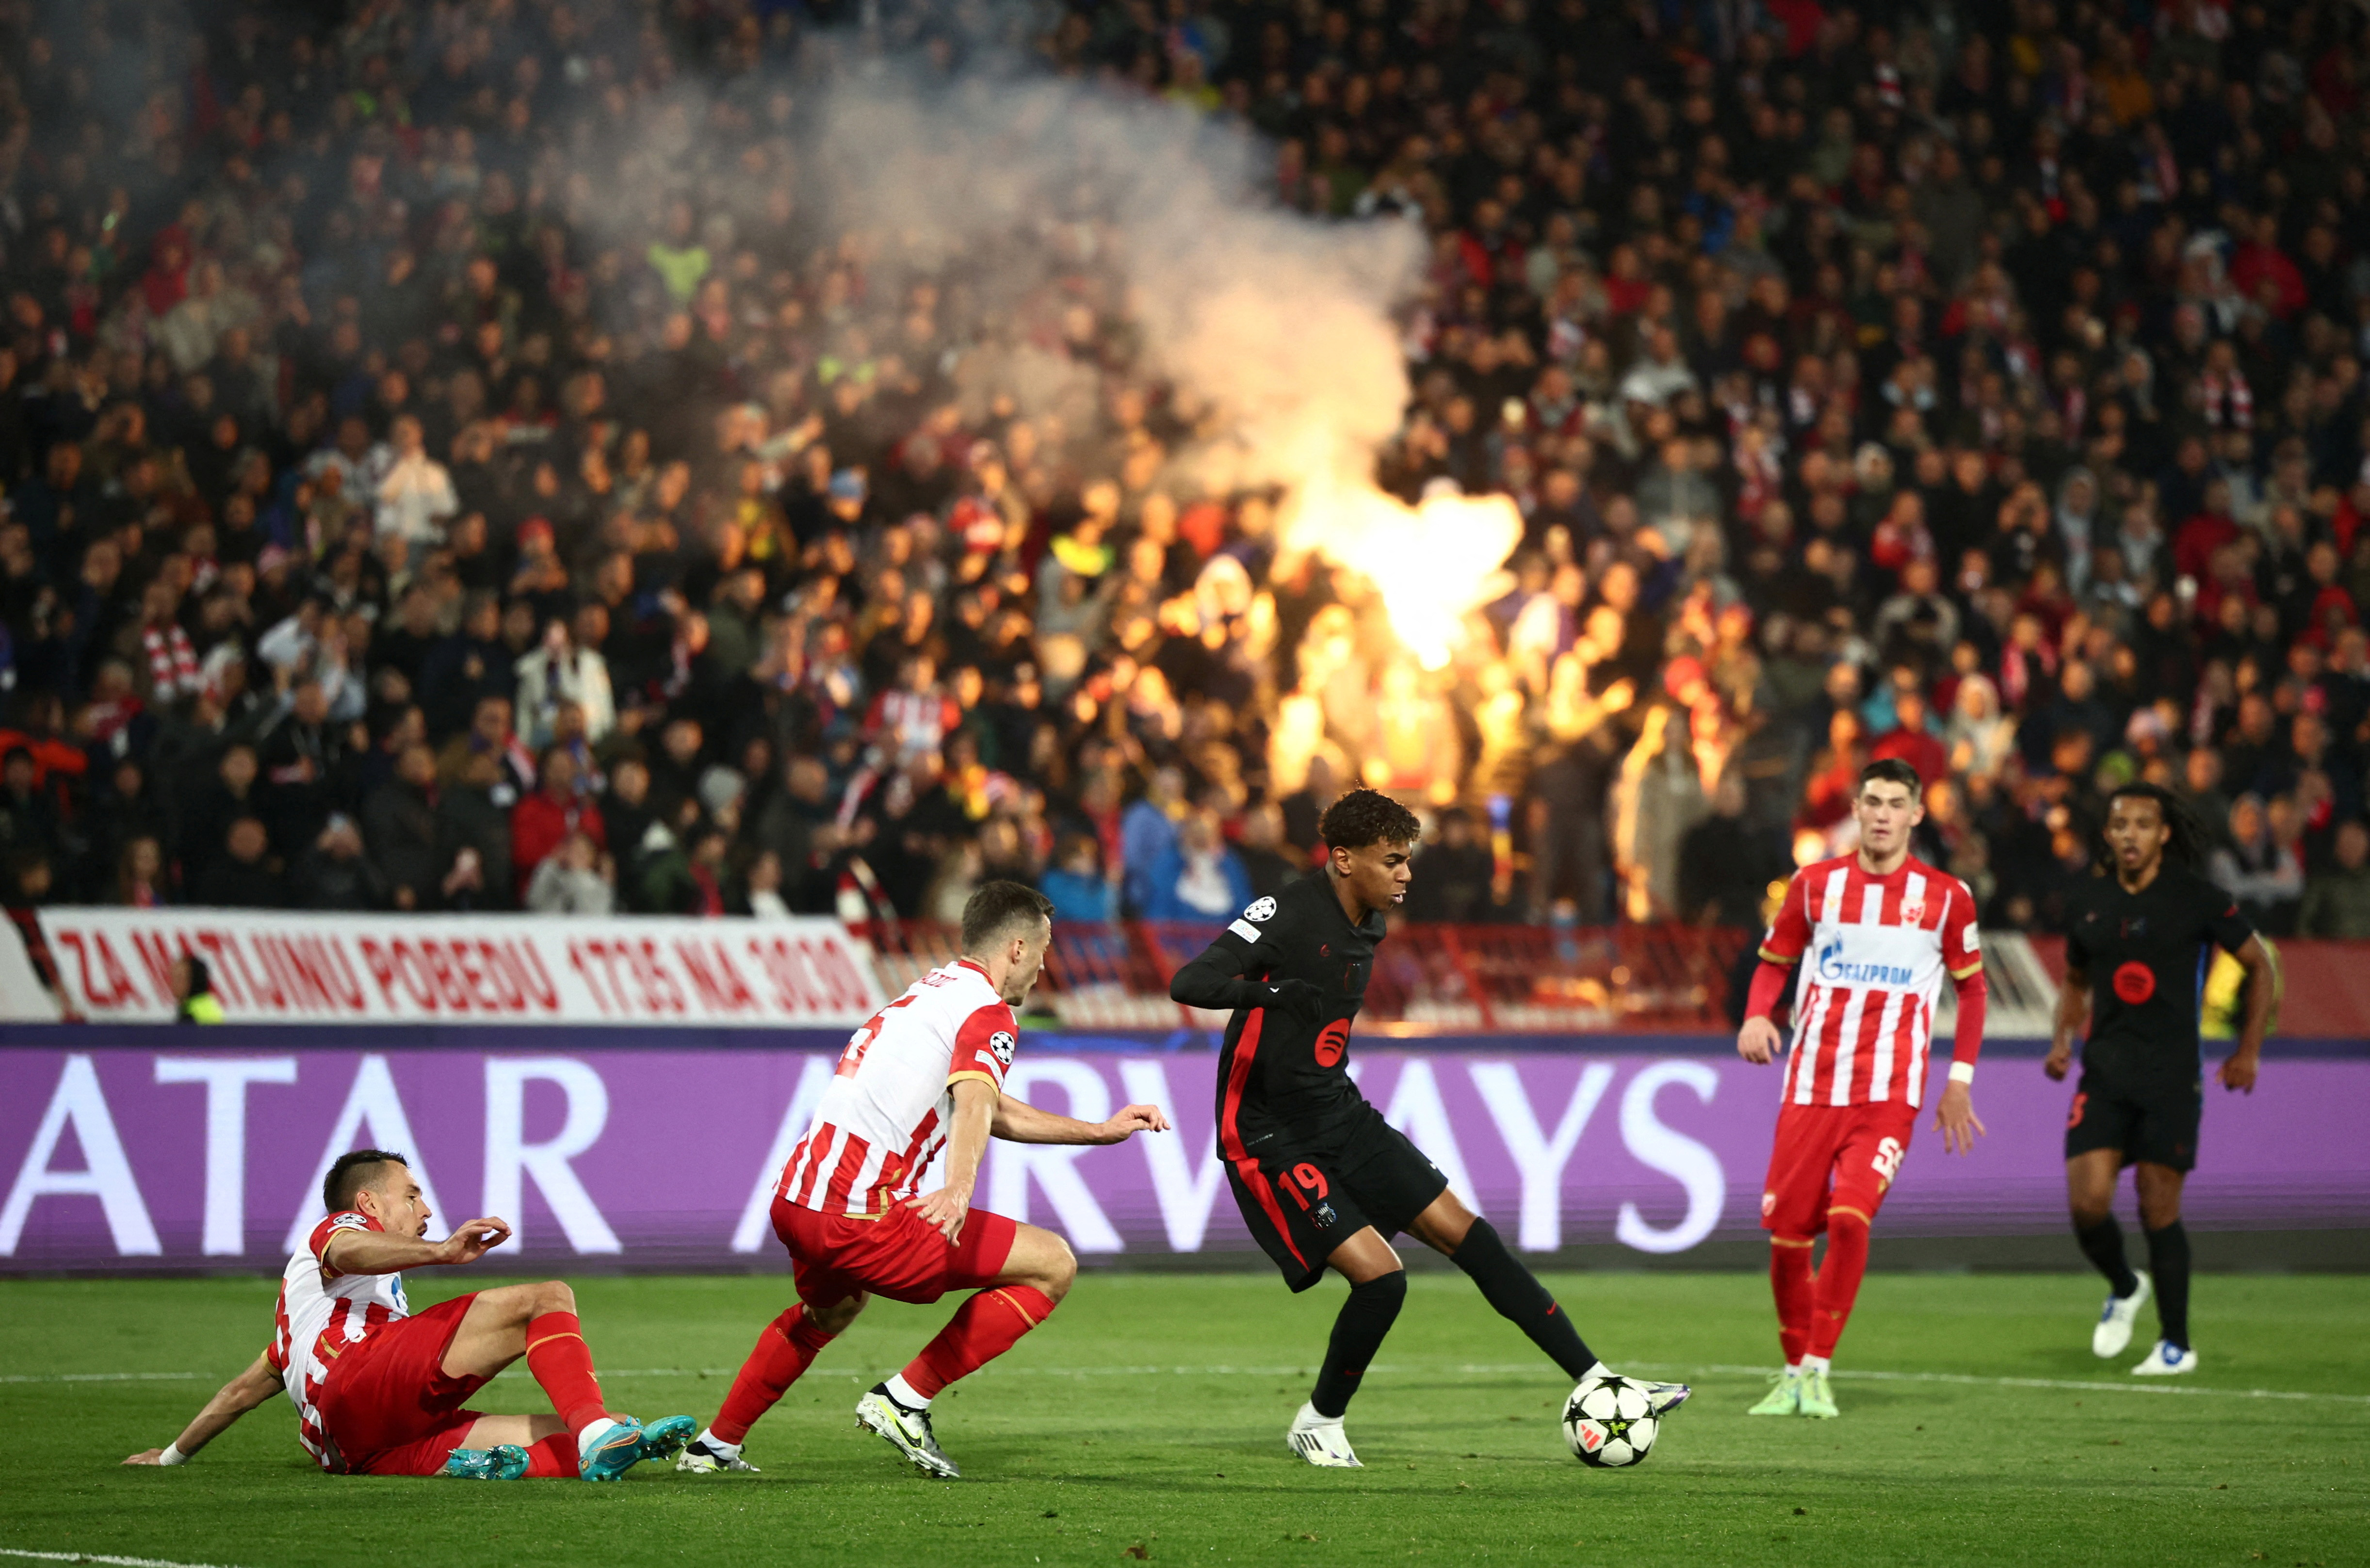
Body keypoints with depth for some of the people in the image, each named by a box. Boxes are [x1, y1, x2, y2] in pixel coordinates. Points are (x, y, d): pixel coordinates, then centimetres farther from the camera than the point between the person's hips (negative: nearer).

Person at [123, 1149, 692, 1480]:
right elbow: (349, 1253, -8)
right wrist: (442, 1252, -27)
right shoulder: (337, 1229, 18)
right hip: (359, 1372, -7)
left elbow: (245, 1387, 45)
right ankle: (596, 1433, -39)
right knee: (548, 1298, -14)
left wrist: (173, 1456, 54)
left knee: (563, 1441, -5)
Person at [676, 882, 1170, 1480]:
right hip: (860, 1217, -10)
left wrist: (1103, 1131, 39)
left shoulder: (933, 990, 25)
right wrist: (958, 1189, -43)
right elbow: (974, 1103, -26)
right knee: (1053, 1264, -5)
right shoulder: (988, 1011, -4)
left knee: (830, 1310, 41)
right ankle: (904, 1399, -5)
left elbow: (999, 1114, 37)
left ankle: (715, 1446, 45)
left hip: (794, 1204, 10)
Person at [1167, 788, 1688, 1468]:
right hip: (1269, 1138, -8)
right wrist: (1269, 992, -46)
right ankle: (1318, 1423, 6)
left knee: (1467, 1235, 3)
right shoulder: (1288, 915, -19)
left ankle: (1596, 1381, 8)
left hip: (1341, 1117, 8)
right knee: (1380, 1275, -18)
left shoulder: (1367, 925, 7)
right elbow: (1188, 984, -31)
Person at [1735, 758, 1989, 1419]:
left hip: (1891, 1096, -2)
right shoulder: (1815, 883, 6)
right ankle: (1793, 1368, 17)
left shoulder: (1946, 896, 3)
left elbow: (1971, 986, 13)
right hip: (1811, 1086, 2)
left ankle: (1817, 1370, -9)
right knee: (1787, 1229, -2)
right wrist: (1756, 1015, -6)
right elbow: (1774, 962, 15)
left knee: (1849, 1218, -20)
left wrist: (1961, 1080, 8)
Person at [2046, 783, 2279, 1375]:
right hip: (2104, 1070, 3)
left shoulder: (2199, 901, -3)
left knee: (2159, 1209, -3)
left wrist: (2249, 1050, 2)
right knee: (2087, 1203, -9)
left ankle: (2176, 1344, 10)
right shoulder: (2088, 904, 8)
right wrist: (2063, 1039, 8)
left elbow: (2261, 966, 7)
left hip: (2172, 1071, -3)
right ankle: (2124, 1288, 23)